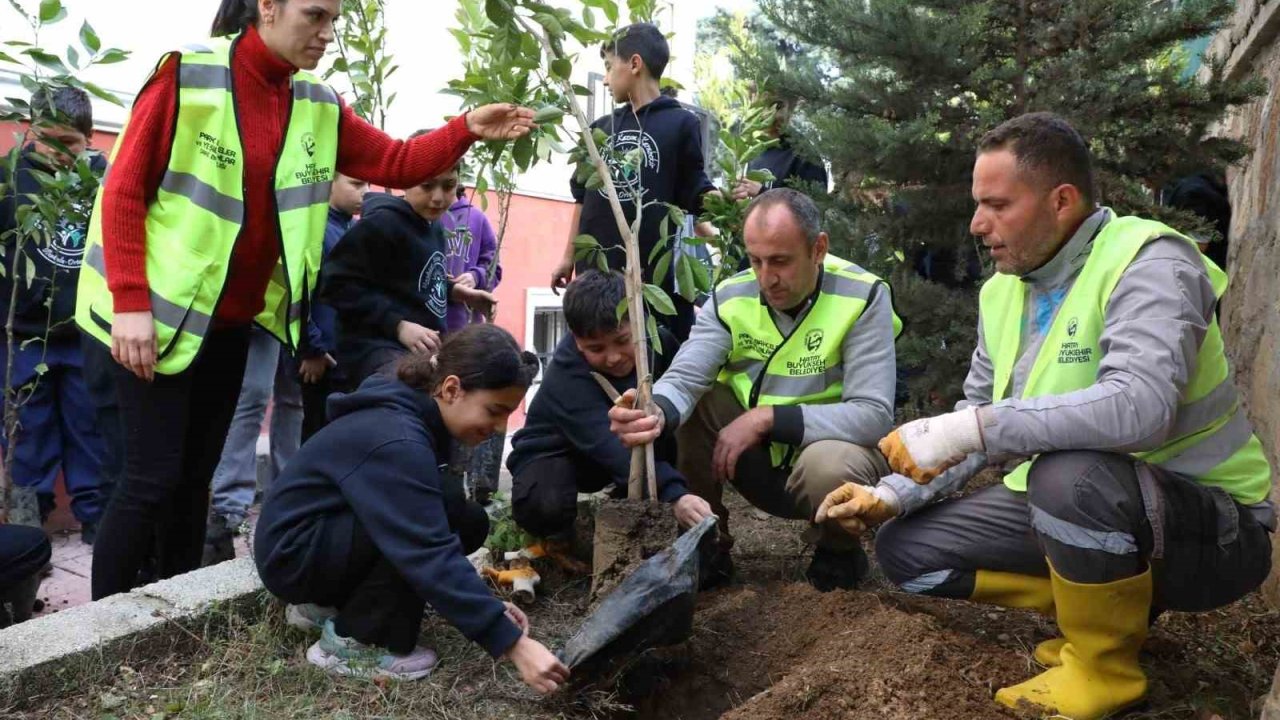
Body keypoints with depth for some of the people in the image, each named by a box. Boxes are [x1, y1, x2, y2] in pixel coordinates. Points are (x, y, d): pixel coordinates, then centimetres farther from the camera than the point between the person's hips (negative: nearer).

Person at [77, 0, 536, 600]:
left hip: (232, 323, 6)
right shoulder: (189, 74, -12)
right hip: (161, 313, -5)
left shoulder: (316, 104, 5)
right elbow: (124, 189, -12)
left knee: (195, 476, 12)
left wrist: (466, 130, -13)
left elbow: (396, 164, 3)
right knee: (153, 476, -6)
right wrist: (129, 303, -18)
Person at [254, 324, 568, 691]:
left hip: (333, 531, 9)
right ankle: (350, 641, -10)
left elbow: (431, 544, 5)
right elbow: (429, 554, -35)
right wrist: (513, 643, -35)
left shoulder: (411, 415, -1)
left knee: (469, 524, -1)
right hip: (293, 553, -9)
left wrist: (488, 605, -3)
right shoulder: (395, 439, -29)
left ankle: (328, 604, 10)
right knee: (448, 511, -25)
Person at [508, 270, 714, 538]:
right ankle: (559, 533, 0)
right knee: (545, 508, -39)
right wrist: (674, 496, -58)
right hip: (557, 453, -5)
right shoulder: (567, 376, -33)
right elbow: (610, 446, -46)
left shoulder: (658, 341, -16)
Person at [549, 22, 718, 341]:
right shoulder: (600, 128, 14)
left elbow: (695, 194, -2)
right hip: (597, 269, 5)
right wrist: (569, 258, 19)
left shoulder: (681, 124, 0)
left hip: (655, 269, -5)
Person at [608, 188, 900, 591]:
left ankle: (839, 550, 0)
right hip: (758, 460, 3)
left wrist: (766, 417, -32)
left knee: (829, 465, -37)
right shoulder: (731, 297, -11)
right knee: (689, 401, -19)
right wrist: (656, 414, -46)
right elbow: (683, 378, -21)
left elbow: (874, 415, -25)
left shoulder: (863, 297, -20)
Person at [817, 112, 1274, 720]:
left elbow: (1139, 407, -38)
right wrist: (891, 497, -6)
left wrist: (967, 428, -37)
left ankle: (1105, 667, -10)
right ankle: (1114, 603, 10)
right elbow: (977, 422, 8)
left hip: (1210, 527, -7)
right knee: (906, 549, 0)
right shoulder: (1002, 291, 2)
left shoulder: (1148, 261, -21)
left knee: (1070, 473, -39)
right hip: (1065, 506, 8)